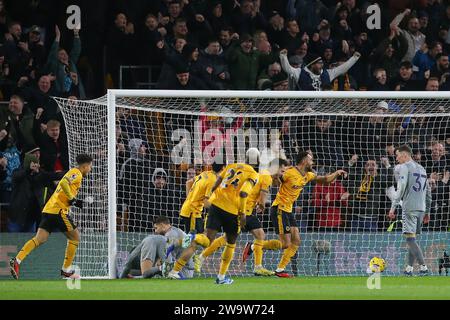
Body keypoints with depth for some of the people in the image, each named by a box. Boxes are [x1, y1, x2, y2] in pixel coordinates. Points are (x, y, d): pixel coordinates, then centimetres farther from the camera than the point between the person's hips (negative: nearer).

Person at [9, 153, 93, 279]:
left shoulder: (72, 173, 26)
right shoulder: (77, 173, -5)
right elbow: (64, 183, -22)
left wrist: (74, 201, 16)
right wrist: (72, 198, -16)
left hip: (48, 209, 9)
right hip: (58, 210, -9)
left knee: (40, 239, -2)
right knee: (75, 236, 5)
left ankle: (17, 261, -17)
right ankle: (66, 270, 7)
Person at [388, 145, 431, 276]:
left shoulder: (403, 167, -4)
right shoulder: (421, 169, 20)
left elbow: (401, 188, -15)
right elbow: (428, 191, 22)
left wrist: (393, 207, -14)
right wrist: (427, 212, 25)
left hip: (409, 208, -8)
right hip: (421, 208, 8)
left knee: (410, 238, -11)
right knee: (412, 239, 12)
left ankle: (423, 267, -21)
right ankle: (409, 268, 8)